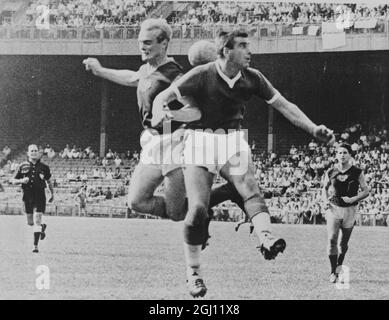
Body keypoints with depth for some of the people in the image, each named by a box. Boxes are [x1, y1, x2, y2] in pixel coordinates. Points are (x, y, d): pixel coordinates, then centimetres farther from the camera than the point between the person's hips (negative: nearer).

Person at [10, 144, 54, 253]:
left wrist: (52, 193, 21)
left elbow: (48, 181, 17)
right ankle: (42, 227, 43)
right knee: (30, 222, 10)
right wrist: (21, 180, -13)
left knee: (37, 221, -11)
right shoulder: (23, 166, 3)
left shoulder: (44, 167, 3)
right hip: (28, 196, 2)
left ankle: (35, 246, -8)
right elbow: (13, 181, 6)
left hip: (40, 196, -2)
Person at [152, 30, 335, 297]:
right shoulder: (202, 75, -12)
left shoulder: (252, 78, 0)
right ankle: (193, 272, 6)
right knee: (198, 209, -10)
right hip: (200, 142, -2)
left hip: (232, 141, 2)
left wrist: (313, 129, -4)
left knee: (249, 186, -27)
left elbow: (283, 105, 5)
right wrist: (160, 112, -37)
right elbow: (163, 97, -13)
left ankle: (266, 238, -51)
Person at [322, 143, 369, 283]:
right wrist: (325, 201, -2)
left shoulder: (357, 172, -3)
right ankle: (333, 272, -6)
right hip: (333, 208, 0)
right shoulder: (331, 172, 1)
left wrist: (353, 199, -15)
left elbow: (366, 191, 0)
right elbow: (325, 188, 16)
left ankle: (339, 267, 32)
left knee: (344, 243, 9)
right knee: (332, 239, -12)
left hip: (350, 210, 0)